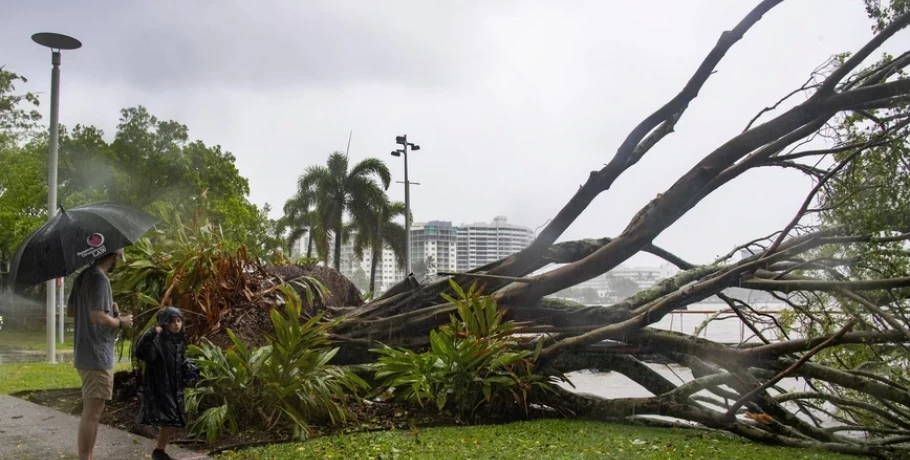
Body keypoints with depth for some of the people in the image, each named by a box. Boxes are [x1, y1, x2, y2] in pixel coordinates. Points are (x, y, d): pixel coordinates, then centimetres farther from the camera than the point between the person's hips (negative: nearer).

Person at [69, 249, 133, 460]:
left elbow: (71, 310, 20)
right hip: (97, 356, -10)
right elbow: (98, 317, -26)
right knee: (92, 413, -5)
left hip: (85, 354, 10)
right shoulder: (100, 279, -18)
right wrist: (121, 322, -8)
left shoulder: (82, 277, 11)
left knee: (90, 412, 19)